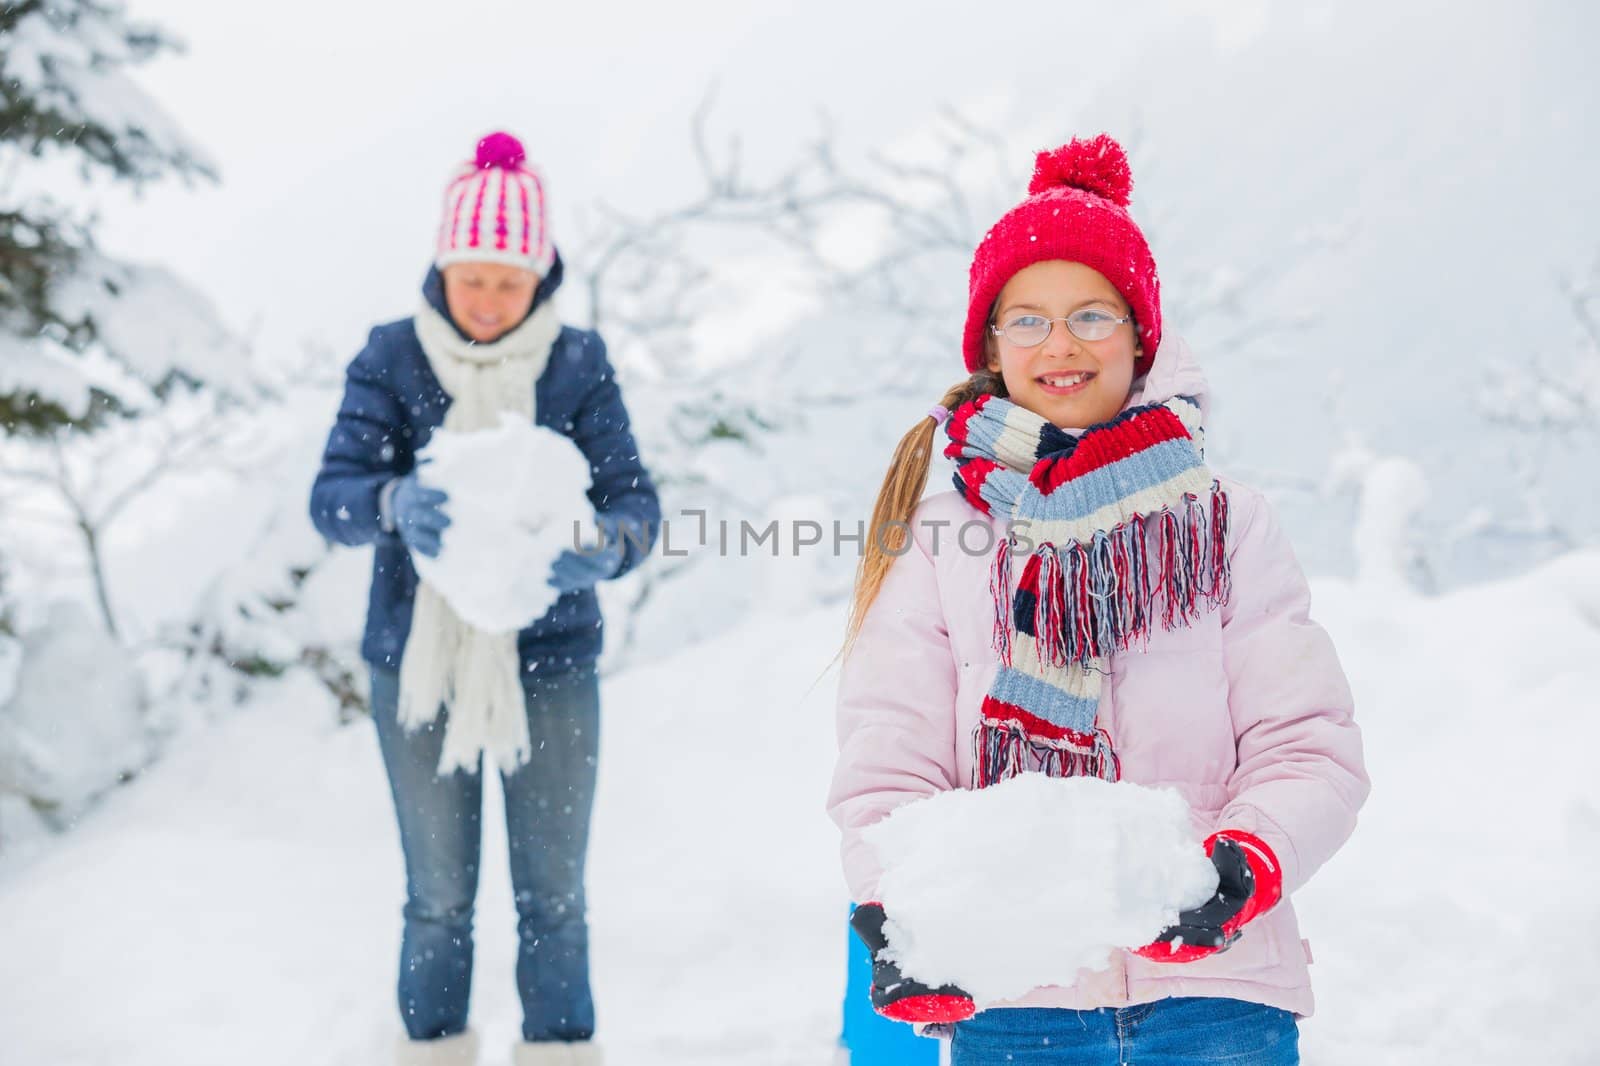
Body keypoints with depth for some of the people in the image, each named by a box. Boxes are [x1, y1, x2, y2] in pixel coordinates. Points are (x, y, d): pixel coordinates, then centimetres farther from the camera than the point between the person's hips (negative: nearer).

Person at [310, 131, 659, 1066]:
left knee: (554, 899, 5)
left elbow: (635, 498, -6)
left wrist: (604, 549, -29)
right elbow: (332, 494, -10)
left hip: (550, 664, 0)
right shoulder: (393, 357, -4)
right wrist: (395, 504, -32)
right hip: (419, 664, 0)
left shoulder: (579, 362, -3)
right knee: (439, 900, 10)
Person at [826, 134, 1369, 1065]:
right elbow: (887, 765, -1)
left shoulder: (1229, 526, 8)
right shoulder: (936, 540, 7)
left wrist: (1246, 863, -19)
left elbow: (1308, 743, 1)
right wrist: (895, 916, -20)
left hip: (1212, 985, 0)